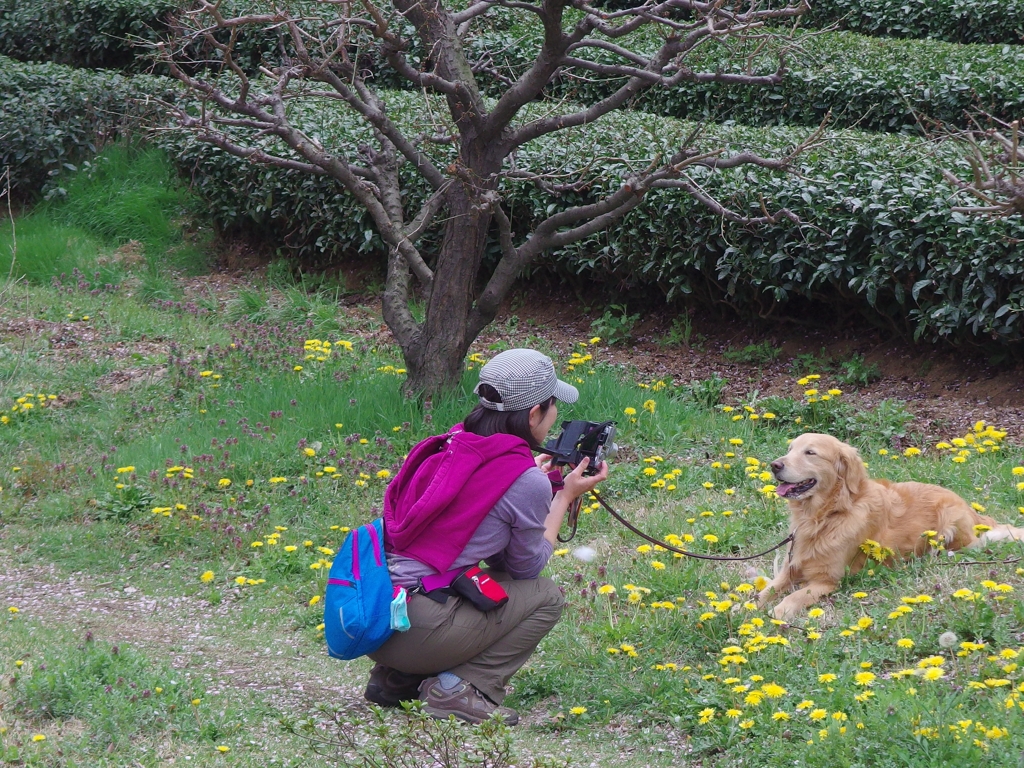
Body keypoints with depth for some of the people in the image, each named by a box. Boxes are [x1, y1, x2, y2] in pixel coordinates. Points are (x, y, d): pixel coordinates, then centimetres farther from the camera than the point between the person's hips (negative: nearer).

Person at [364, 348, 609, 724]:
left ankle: (396, 677, 18)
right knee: (545, 597, 11)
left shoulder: (453, 446, 11)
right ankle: (458, 689, -2)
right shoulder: (528, 482, -9)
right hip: (414, 627, -8)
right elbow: (528, 566, 7)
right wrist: (565, 497, 16)